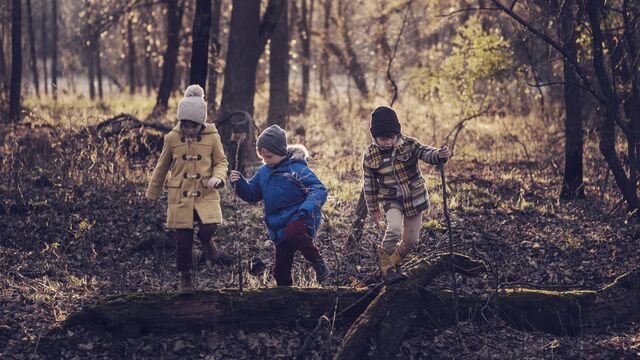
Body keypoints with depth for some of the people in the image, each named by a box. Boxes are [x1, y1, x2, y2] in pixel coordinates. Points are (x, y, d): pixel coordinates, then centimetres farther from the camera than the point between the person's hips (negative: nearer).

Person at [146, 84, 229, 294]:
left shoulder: (212, 137, -4)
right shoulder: (172, 138, -2)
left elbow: (221, 161, 7)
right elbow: (162, 167, 11)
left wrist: (217, 177, -16)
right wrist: (152, 194, 19)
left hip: (206, 194, -1)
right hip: (180, 196, 1)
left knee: (210, 227, -22)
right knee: (183, 241, 2)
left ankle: (205, 239, 16)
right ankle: (185, 277, 21)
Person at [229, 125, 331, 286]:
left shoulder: (296, 168, -12)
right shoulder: (263, 172, 8)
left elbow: (319, 190, -17)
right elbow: (252, 194, 16)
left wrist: (307, 209, -33)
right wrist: (239, 183, -4)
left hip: (300, 220, -7)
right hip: (279, 229, 7)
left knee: (293, 233, -40)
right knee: (281, 271, 9)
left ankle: (318, 263, -19)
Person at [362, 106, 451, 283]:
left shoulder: (409, 144, -10)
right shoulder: (370, 155, -8)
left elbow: (426, 153, -26)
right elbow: (370, 184, 2)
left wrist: (439, 155, -49)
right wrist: (373, 209, 7)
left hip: (414, 199, 2)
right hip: (391, 200, -2)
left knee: (410, 242, 7)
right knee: (394, 229, -29)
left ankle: (395, 262, 37)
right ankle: (386, 267, -9)